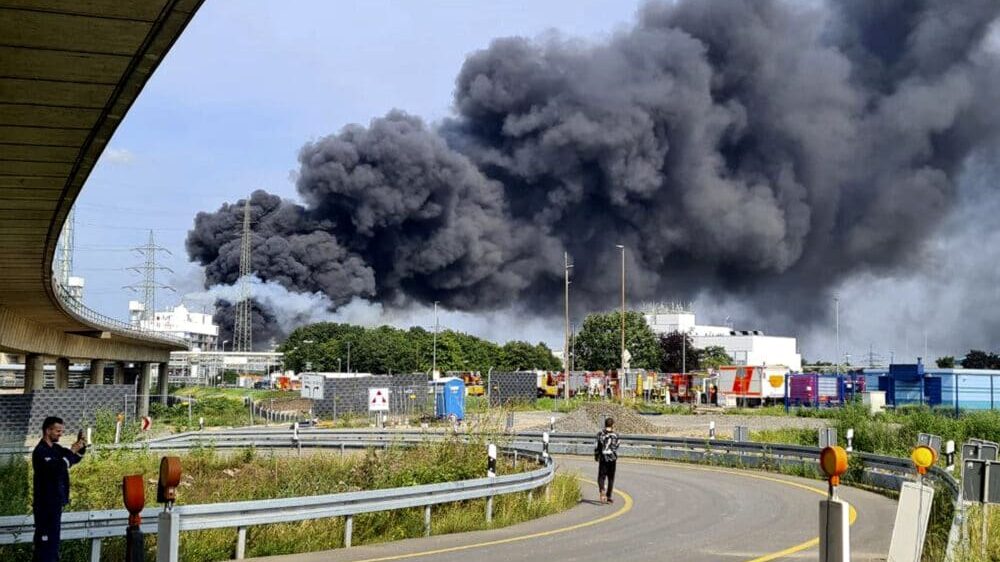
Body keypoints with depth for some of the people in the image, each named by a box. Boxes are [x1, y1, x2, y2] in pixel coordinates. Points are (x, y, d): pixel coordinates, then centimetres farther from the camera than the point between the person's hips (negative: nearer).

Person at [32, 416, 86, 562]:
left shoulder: (55, 448, 10)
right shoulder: (40, 451, -18)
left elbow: (75, 459, 20)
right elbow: (57, 469, -31)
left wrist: (80, 446, 1)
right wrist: (71, 451, -25)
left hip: (55, 502, 10)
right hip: (46, 504, -10)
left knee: (53, 538, 16)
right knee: (45, 539, -8)